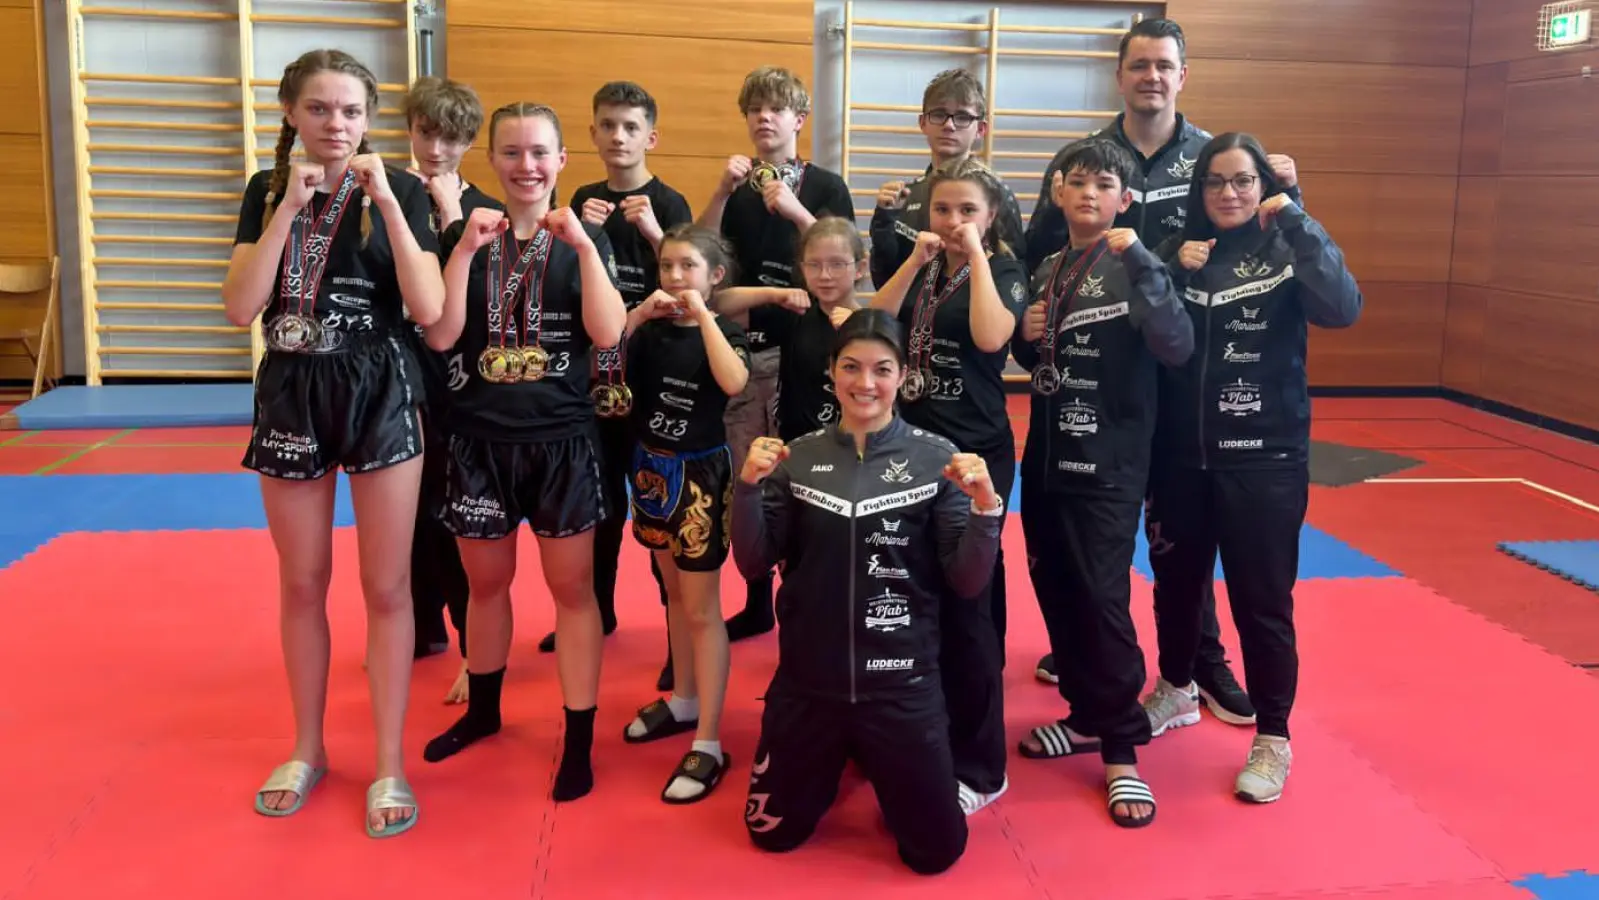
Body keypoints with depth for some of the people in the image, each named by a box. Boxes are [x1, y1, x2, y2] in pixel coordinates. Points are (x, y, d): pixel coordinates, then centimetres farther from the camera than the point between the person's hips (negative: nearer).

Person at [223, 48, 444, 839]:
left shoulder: (398, 190, -3)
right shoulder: (267, 190, 3)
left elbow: (429, 309, -15)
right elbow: (241, 307, -9)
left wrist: (386, 201, -19)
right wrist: (290, 206, -14)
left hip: (379, 394, -2)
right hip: (291, 394, 3)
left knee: (386, 586, 2)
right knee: (301, 583, 13)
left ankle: (390, 764, 14)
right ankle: (307, 749, 30)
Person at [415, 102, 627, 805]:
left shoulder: (584, 238, 0)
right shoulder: (471, 236, 4)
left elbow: (609, 334, -14)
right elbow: (441, 337, -9)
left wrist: (583, 246, -20)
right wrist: (466, 247, -16)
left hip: (562, 439, -2)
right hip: (480, 438, 2)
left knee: (572, 587, 3)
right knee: (486, 582, 16)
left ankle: (579, 741, 13)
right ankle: (482, 709, 37)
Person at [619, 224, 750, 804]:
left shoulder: (724, 331, -10)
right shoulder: (649, 329, 2)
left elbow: (733, 382, -30)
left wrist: (702, 314, -24)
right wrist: (637, 315, -15)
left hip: (699, 474, -5)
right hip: (652, 469, 5)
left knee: (701, 608, -3)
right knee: (673, 593, 18)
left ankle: (709, 744, 1)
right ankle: (683, 701, 35)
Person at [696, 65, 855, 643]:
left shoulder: (826, 186, 2)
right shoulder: (735, 186, 10)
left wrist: (794, 210, -20)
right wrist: (722, 193, -11)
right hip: (740, 346, 4)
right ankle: (757, 603, 22)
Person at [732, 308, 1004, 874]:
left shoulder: (935, 459, -8)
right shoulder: (799, 457, -1)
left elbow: (968, 584, -9)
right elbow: (753, 563, -3)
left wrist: (986, 508, -26)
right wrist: (748, 486, -17)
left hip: (902, 686, -2)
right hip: (807, 681, 2)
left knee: (936, 850, 8)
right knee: (771, 832, 16)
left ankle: (875, 763, 37)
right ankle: (835, 764, 44)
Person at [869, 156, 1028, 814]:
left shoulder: (1004, 271, -2)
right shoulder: (918, 269, 12)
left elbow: (990, 336, -23)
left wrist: (976, 257, -15)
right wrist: (918, 260, -8)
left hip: (975, 453, -5)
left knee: (964, 603, -6)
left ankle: (979, 768, 5)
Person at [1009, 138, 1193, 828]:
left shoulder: (1132, 266, -8)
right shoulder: (1047, 271, 10)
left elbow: (1177, 347, -23)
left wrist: (1141, 261, -30)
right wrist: (1027, 336, -2)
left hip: (1108, 464, -6)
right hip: (1045, 457, 6)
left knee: (1102, 598, -8)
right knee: (1054, 591, 11)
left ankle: (1122, 746, 6)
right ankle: (1088, 714, 28)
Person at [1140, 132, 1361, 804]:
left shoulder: (1287, 252, -5)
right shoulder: (1179, 251, 3)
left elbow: (1341, 309, -23)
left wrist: (1295, 221, -25)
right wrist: (1171, 272, -16)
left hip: (1265, 458, -3)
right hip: (1181, 456, 4)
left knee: (1262, 601, 2)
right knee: (1177, 582, 18)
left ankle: (1273, 739, 19)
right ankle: (1176, 690, 42)